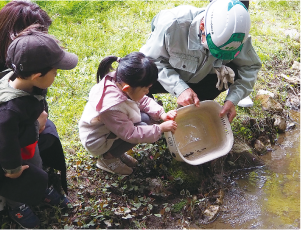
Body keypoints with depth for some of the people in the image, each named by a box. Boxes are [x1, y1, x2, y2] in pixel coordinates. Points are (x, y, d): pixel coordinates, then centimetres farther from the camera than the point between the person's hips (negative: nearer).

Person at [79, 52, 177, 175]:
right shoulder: (112, 107, -40)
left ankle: (117, 152, 8)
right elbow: (130, 135, -31)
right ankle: (108, 157, -3)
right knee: (142, 127, -23)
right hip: (97, 143, -8)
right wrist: (161, 128, -28)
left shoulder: (119, 81, -18)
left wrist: (162, 114, -18)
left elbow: (144, 101, -3)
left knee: (148, 116, -7)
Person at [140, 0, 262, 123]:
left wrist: (232, 100, -29)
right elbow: (152, 60, -26)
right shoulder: (173, 24, -37)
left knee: (233, 73, -24)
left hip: (199, 79, 3)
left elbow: (251, 67, -13)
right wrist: (180, 88, -40)